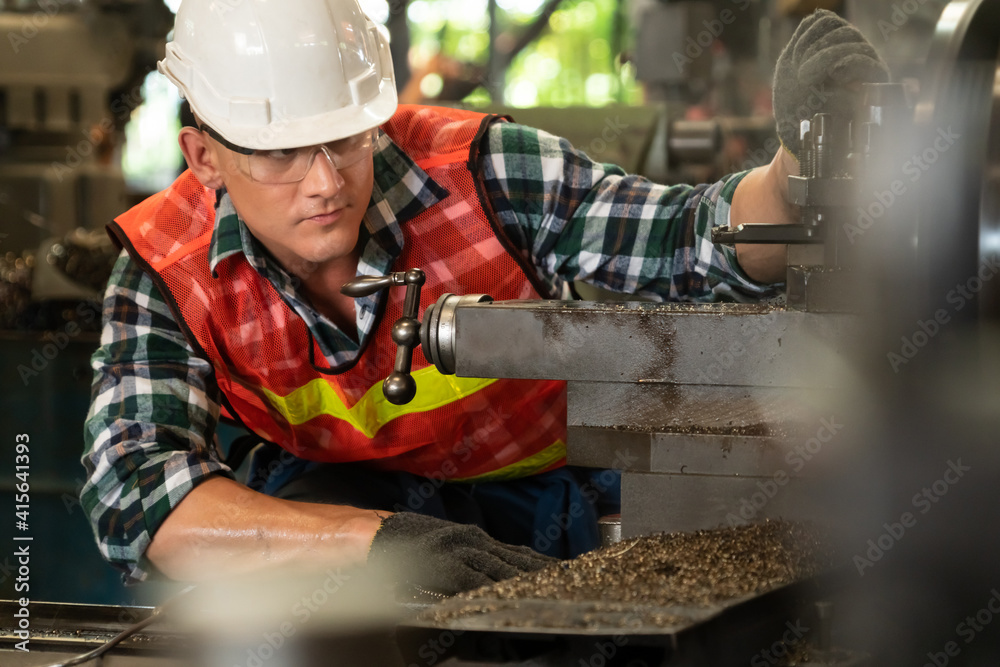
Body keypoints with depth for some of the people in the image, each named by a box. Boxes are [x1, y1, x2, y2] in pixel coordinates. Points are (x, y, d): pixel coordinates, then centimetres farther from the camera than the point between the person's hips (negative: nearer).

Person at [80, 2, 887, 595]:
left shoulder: (475, 174, -26)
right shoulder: (168, 275, -23)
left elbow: (694, 243, -26)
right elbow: (137, 498, -37)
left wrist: (798, 165, -50)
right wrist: (378, 540, -53)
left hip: (544, 489, 1)